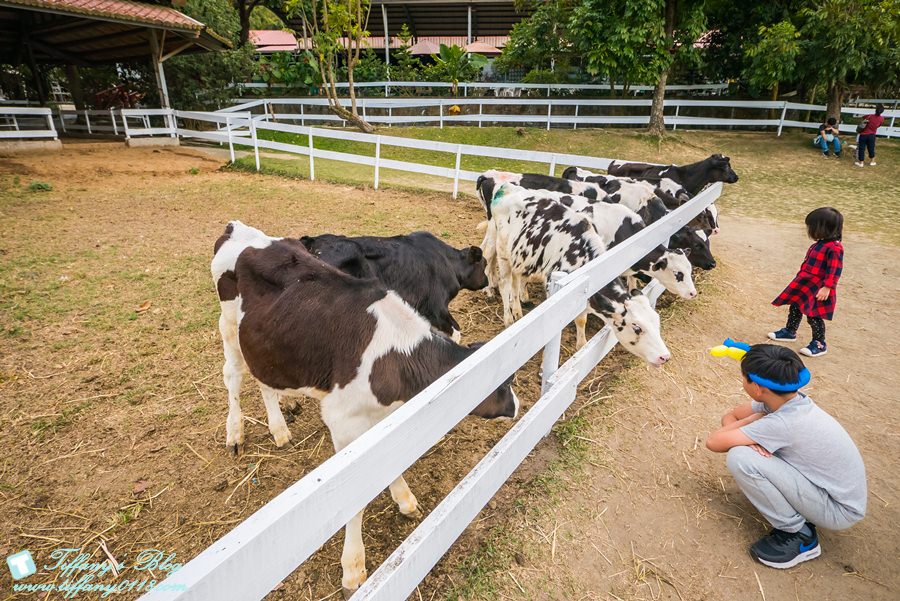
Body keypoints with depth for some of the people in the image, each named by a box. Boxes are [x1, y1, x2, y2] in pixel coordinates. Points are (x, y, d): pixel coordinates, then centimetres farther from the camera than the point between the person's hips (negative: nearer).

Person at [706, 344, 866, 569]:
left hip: (839, 511, -8)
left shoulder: (782, 423, -31)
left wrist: (754, 418, -14)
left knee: (739, 458, -26)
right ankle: (796, 517, 11)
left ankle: (798, 535, -7)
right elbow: (730, 417, 4)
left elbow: (714, 442, -28)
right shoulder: (789, 398, -7)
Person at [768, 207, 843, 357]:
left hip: (818, 290, -9)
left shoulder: (835, 248, -21)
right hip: (804, 285, 9)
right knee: (795, 308, 19)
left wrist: (827, 287, -26)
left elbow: (835, 271, -24)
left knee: (813, 316, 0)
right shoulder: (819, 244, 7)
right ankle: (790, 332, 37)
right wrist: (800, 277, 23)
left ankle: (819, 344, 16)